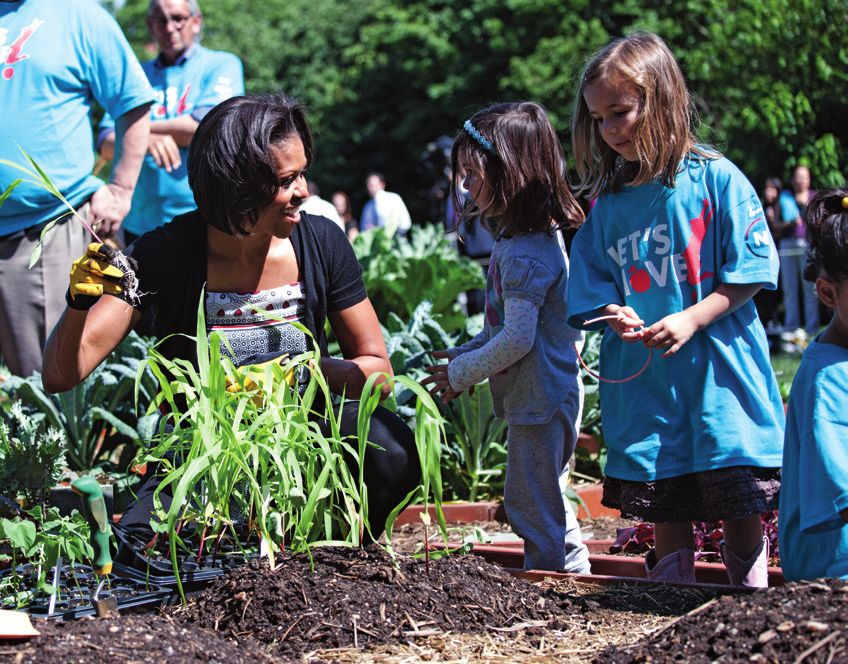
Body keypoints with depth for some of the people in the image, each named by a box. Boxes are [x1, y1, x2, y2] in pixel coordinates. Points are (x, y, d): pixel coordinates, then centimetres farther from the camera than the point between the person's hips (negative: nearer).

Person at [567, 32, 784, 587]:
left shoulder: (715, 179, -5)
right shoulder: (609, 203, 8)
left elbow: (749, 274, -6)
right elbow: (595, 289, 14)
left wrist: (691, 319, -17)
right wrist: (616, 316, -8)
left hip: (720, 373, -3)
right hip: (645, 381, 4)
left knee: (741, 508, 2)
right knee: (665, 510, 7)